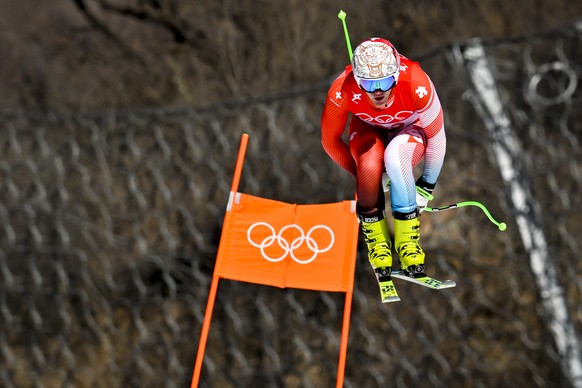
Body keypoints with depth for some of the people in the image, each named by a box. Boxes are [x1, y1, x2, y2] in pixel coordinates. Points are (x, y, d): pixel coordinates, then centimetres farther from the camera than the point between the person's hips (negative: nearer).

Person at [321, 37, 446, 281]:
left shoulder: (417, 84, -37)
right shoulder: (342, 91, -34)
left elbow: (436, 137, -20)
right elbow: (330, 140, -14)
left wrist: (427, 185, -9)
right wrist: (362, 174, -5)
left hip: (410, 129, -1)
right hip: (369, 129, 1)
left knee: (396, 156, -36)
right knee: (370, 166, -33)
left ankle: (407, 237, -19)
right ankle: (375, 237, -7)